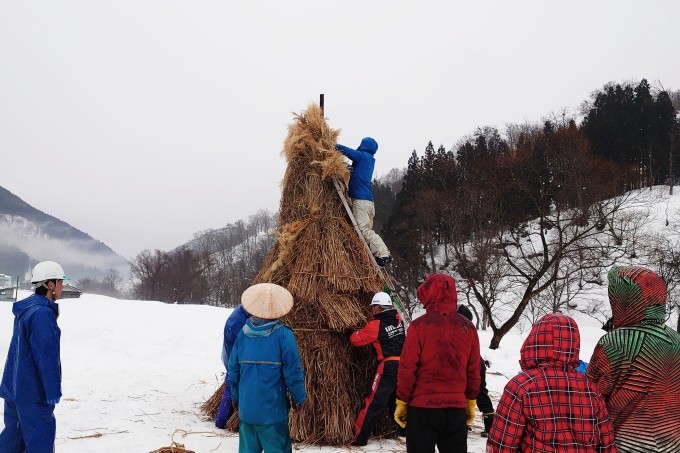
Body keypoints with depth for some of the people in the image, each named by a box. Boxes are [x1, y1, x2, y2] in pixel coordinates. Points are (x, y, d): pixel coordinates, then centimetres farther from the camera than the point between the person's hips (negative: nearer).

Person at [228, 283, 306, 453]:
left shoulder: (243, 333, 2)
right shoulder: (283, 334, -11)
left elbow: (233, 370, 8)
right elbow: (293, 371, -11)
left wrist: (235, 397, 22)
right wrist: (299, 398, 3)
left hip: (246, 409, 4)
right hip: (273, 410, -4)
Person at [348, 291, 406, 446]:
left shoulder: (376, 325, -8)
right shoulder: (398, 320, 9)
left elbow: (355, 339, -7)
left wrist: (355, 333, 17)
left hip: (388, 366, -6)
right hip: (403, 365, 6)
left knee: (374, 403, -4)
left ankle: (360, 437, -2)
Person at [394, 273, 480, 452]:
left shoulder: (419, 326, -9)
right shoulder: (468, 328, 3)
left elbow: (407, 368, -9)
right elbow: (473, 371, 8)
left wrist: (401, 403, 1)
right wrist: (470, 404, 18)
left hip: (422, 406, -3)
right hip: (457, 407, 4)